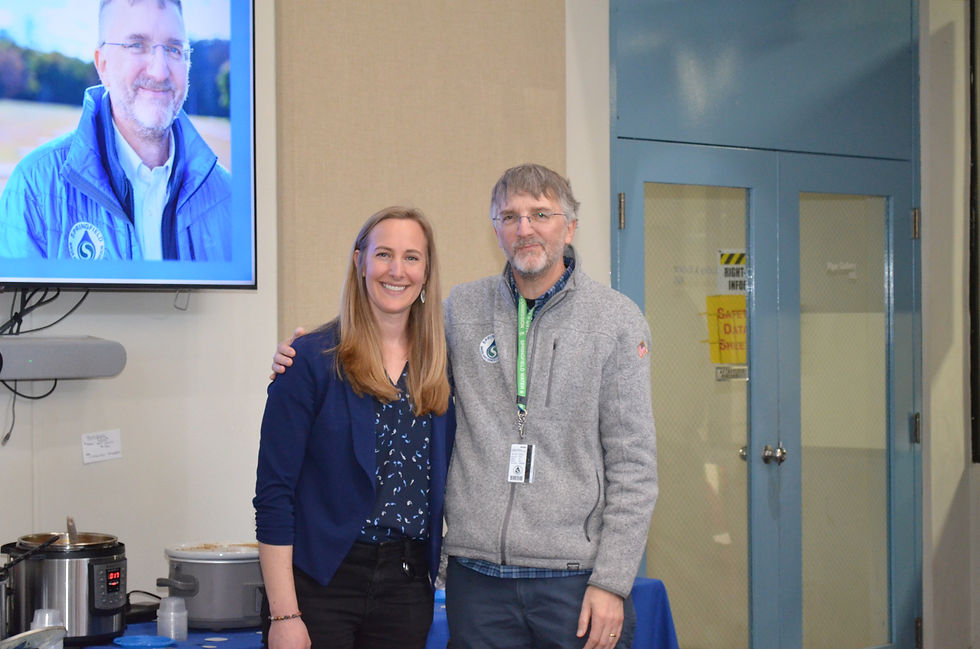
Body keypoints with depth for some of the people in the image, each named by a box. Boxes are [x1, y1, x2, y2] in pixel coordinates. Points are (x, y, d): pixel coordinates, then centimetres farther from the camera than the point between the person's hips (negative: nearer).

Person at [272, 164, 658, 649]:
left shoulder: (616, 319, -1)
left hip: (576, 577, -2)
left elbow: (633, 464, -3)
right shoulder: (461, 310, 6)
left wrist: (612, 581, -9)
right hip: (477, 575, 2)